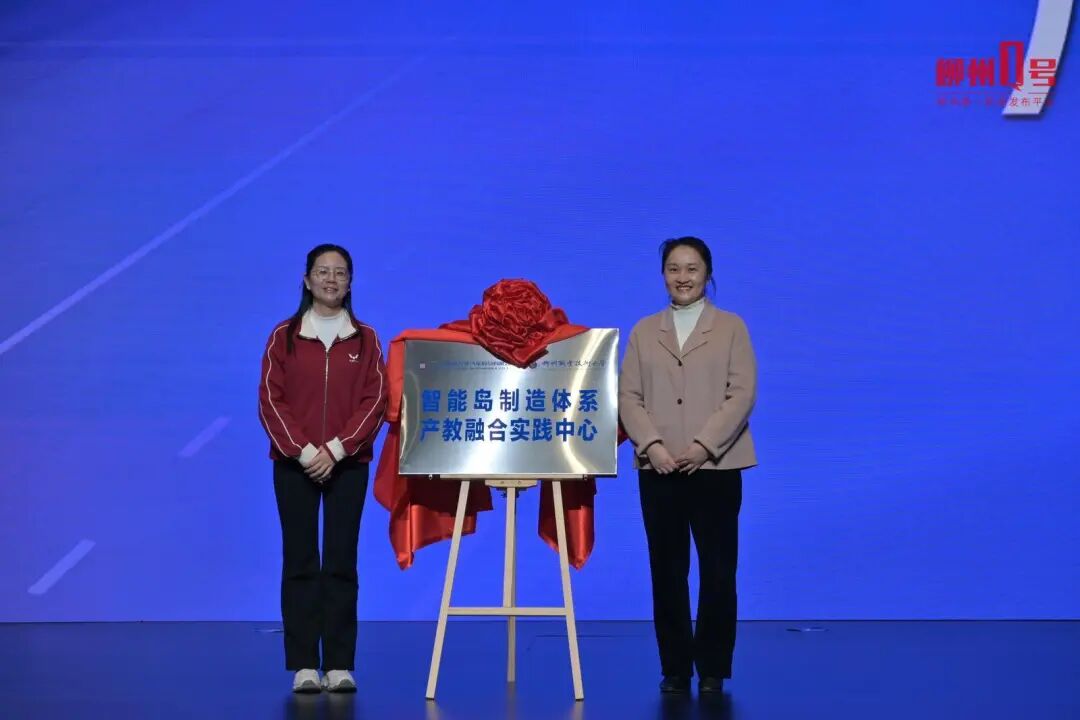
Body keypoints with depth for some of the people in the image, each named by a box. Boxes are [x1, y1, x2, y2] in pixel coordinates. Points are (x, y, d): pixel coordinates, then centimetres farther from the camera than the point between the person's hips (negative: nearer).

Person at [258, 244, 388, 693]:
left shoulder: (365, 339, 5)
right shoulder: (284, 336, 3)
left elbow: (375, 401, -2)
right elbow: (270, 401, -2)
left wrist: (335, 449, -13)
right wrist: (303, 451, -13)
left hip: (347, 465, 0)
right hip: (294, 464, 0)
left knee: (341, 563, 1)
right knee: (300, 562, 0)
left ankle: (340, 665, 3)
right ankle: (303, 665, 3)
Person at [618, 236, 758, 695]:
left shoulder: (731, 327, 7)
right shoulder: (644, 332, 12)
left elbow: (742, 395, -3)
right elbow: (629, 397, 4)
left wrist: (704, 446, -15)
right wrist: (652, 445, -13)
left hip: (716, 467, -2)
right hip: (658, 469, 2)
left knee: (718, 570, -1)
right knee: (667, 571, 3)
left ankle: (712, 669, 9)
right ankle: (675, 669, 10)